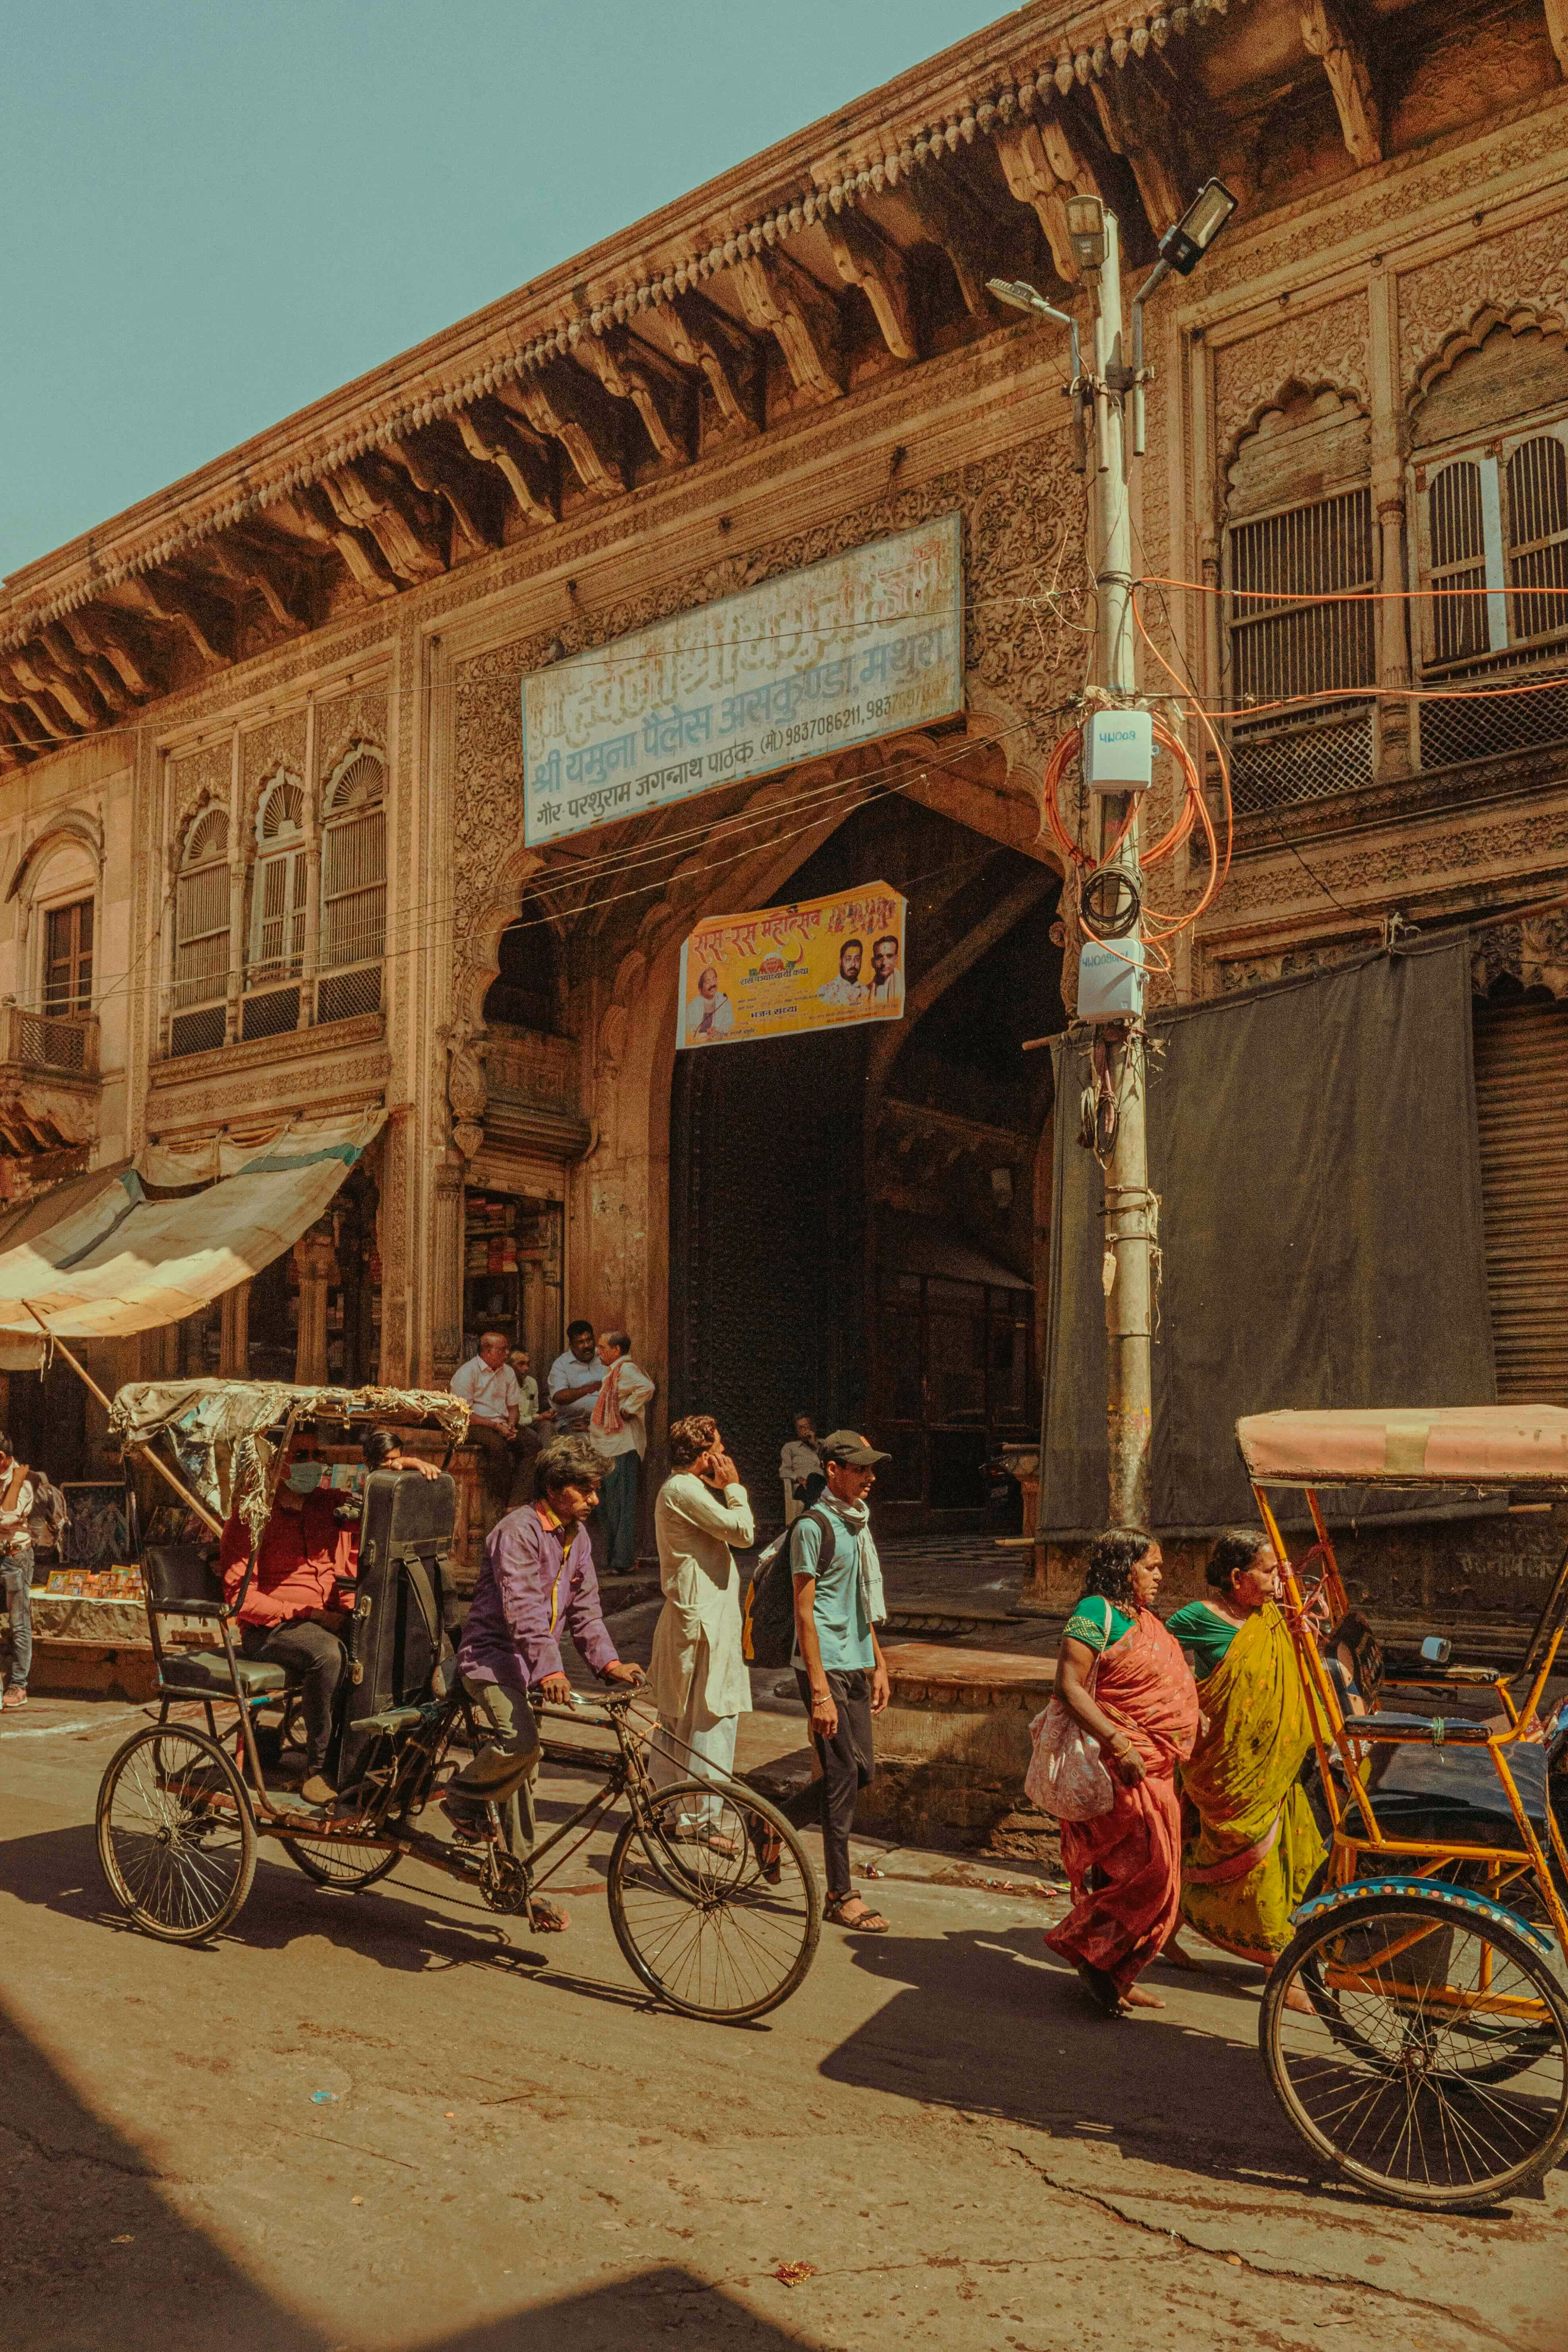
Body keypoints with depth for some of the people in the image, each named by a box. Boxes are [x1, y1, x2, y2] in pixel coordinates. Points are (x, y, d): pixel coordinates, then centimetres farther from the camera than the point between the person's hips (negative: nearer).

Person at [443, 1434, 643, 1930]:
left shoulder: (577, 1536, 10)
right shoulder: (518, 1530, -17)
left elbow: (584, 1608, 11)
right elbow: (524, 1608, -27)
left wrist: (608, 1662, -3)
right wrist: (549, 1667, -39)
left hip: (525, 1664, 8)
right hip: (491, 1653, -8)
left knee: (523, 1770, 9)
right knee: (521, 1742, -30)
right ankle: (462, 1795, -2)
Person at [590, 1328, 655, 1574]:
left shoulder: (625, 1369, -13)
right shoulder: (616, 1371, 18)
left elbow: (646, 1387, -31)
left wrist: (626, 1410, -22)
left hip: (621, 1449, -10)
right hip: (610, 1449, 10)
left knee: (620, 1507, -7)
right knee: (609, 1507, 13)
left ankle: (621, 1562, -4)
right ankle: (616, 1561, 19)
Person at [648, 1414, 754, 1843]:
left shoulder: (683, 1488, 17)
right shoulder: (684, 1490, -16)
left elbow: (734, 1533, 18)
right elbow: (742, 1532, -19)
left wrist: (725, 1490, 11)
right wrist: (733, 1487, -8)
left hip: (686, 1618, 11)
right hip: (706, 1620, -11)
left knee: (675, 1720, 16)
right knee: (713, 1720, -5)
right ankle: (701, 1822, -1)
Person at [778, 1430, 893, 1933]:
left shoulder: (858, 1523, 13)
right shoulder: (813, 1527, -13)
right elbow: (804, 1612, -16)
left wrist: (878, 1664, 19)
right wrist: (820, 1692, -19)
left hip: (856, 1665, 9)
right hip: (825, 1666, -8)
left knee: (861, 1768, 10)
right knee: (844, 1774, -5)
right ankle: (841, 1895, 6)